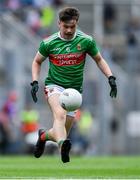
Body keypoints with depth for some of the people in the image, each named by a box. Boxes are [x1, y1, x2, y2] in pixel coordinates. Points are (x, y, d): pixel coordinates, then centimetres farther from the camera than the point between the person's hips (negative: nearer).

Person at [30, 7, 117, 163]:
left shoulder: (86, 41, -5)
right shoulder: (48, 43, -6)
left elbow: (99, 59, 9)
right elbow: (37, 62, 10)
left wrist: (110, 77, -4)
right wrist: (35, 82, -4)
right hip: (54, 85, -3)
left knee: (62, 133, 5)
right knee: (60, 114, -35)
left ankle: (44, 135, 40)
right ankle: (63, 145, -60)